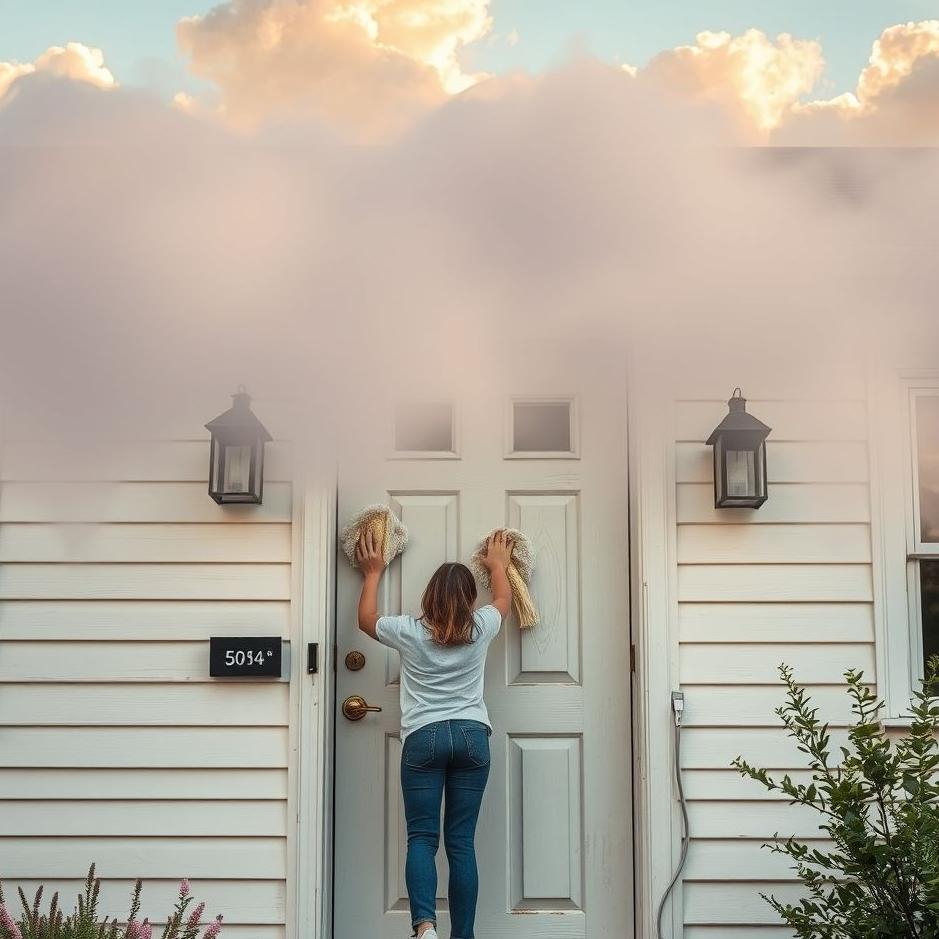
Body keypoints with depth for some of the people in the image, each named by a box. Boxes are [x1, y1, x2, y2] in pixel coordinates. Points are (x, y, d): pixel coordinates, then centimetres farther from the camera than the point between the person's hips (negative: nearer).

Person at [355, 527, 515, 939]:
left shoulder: (410, 631, 0)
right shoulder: (479, 628, 4)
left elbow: (366, 618, 22)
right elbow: (503, 599, 27)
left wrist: (373, 574, 34)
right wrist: (498, 565, 45)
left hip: (423, 738, -1)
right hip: (471, 736, 1)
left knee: (421, 836, -2)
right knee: (461, 841, 3)